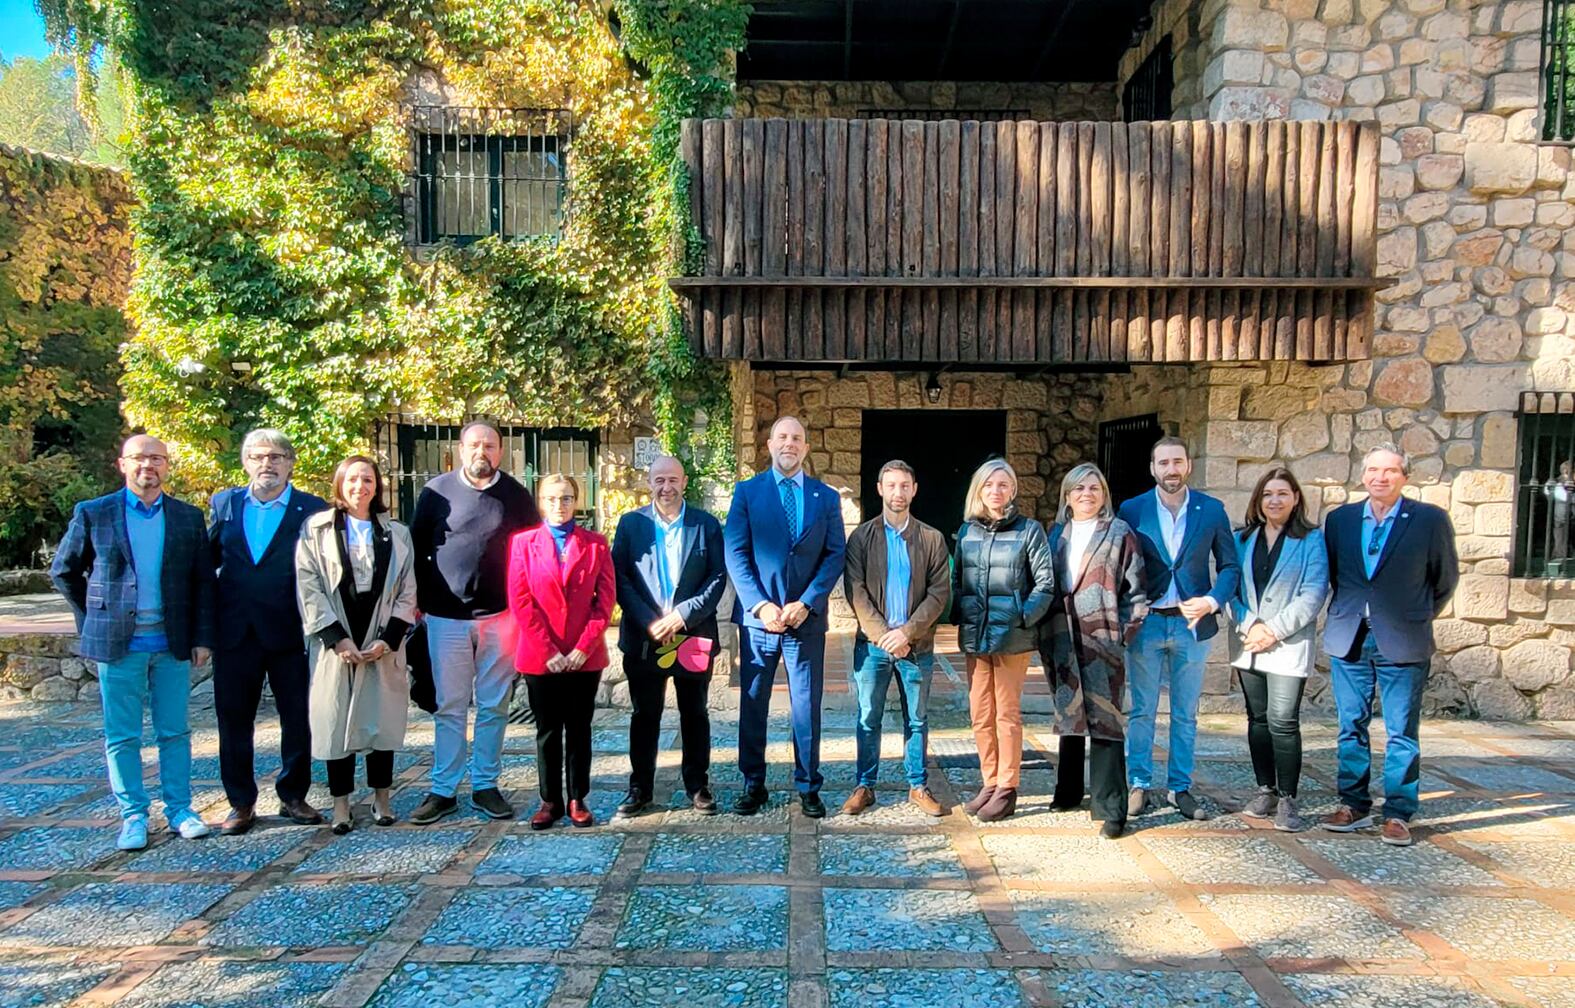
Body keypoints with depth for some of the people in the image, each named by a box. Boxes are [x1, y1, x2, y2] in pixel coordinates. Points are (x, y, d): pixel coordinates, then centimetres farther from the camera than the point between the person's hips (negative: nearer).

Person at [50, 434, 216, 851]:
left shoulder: (189, 517, 5)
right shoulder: (92, 514, 2)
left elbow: (204, 581, 6)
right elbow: (63, 572, 11)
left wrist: (202, 638, 0)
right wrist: (94, 620, 7)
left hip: (172, 643, 1)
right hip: (117, 643, -1)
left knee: (175, 732, 8)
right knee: (122, 736, 5)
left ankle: (179, 809, 18)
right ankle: (133, 816, 16)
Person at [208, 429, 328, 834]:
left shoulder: (313, 509, -3)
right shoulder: (224, 504, 7)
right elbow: (207, 559, 11)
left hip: (289, 631, -2)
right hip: (234, 631, 3)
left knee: (297, 718, 7)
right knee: (233, 719, 9)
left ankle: (293, 796, 23)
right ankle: (241, 803, 22)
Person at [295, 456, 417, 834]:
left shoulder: (397, 534, 9)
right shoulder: (316, 530, 4)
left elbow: (407, 592, 6)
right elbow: (308, 587, -3)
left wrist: (388, 639, -6)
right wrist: (337, 638, -11)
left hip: (382, 644, 1)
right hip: (334, 643, -1)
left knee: (382, 719, 4)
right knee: (335, 722, 2)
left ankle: (381, 797, 19)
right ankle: (341, 802, 14)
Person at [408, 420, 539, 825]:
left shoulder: (516, 495, 3)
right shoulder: (436, 491, 1)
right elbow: (417, 548, 6)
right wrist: (419, 600, 3)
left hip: (500, 616, 1)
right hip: (447, 617, -1)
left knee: (494, 706, 7)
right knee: (449, 707, 5)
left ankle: (486, 786, 18)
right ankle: (443, 790, 15)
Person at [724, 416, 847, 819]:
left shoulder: (826, 497, 7)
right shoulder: (747, 492, 4)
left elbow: (835, 555, 2)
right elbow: (735, 554, -3)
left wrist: (806, 603, -10)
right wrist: (760, 605, -13)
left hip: (806, 618, 1)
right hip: (758, 616, 0)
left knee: (807, 706, 6)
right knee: (752, 704, 7)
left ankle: (808, 787, 18)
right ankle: (753, 784, 19)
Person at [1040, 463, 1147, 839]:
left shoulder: (1120, 533, 0)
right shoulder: (1056, 534, 13)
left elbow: (1136, 589, -2)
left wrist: (1124, 632, -8)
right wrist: (1043, 629, 7)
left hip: (1102, 639, -5)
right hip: (1061, 640, 5)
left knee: (1103, 719, -6)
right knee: (1068, 716, 14)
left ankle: (1110, 808, -2)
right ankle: (1068, 790, 26)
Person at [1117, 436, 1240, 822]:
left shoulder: (1212, 510, 2)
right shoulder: (1132, 510, 1)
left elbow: (1230, 566, 5)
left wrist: (1213, 601, -12)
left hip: (1192, 624, 1)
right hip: (1145, 623, -1)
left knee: (1185, 713, 10)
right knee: (1142, 710, 6)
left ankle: (1180, 787, 20)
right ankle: (1139, 785, 16)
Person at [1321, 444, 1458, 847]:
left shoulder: (1430, 520, -3)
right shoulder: (1340, 519, 6)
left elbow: (1446, 578, 7)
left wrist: (1421, 618, 11)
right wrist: (1345, 615, 12)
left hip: (1403, 643, -3)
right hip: (1348, 639, 3)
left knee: (1402, 733, 2)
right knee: (1351, 728, 10)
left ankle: (1398, 814, 11)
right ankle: (1354, 806, 20)